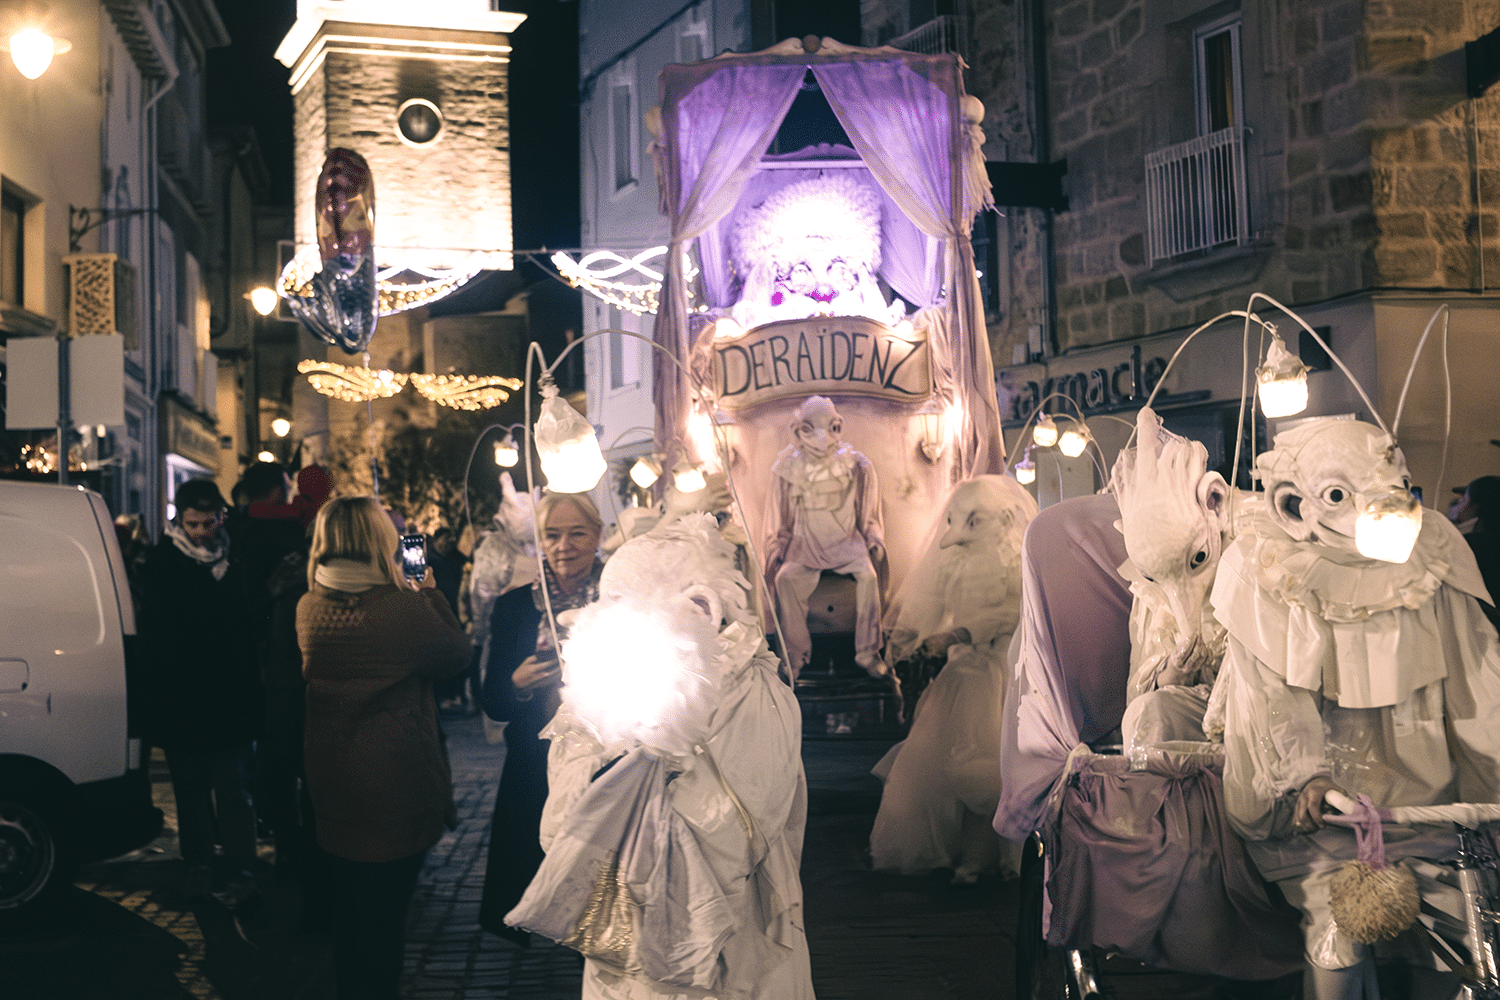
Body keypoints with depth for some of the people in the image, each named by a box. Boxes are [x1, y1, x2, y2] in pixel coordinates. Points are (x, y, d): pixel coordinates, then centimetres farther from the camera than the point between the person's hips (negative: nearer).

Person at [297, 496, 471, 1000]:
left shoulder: (308, 608, -6)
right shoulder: (405, 608, -22)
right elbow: (457, 652, -7)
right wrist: (430, 593, 7)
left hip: (330, 783, 5)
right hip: (397, 785, -5)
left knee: (349, 900, 19)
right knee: (387, 907, 10)